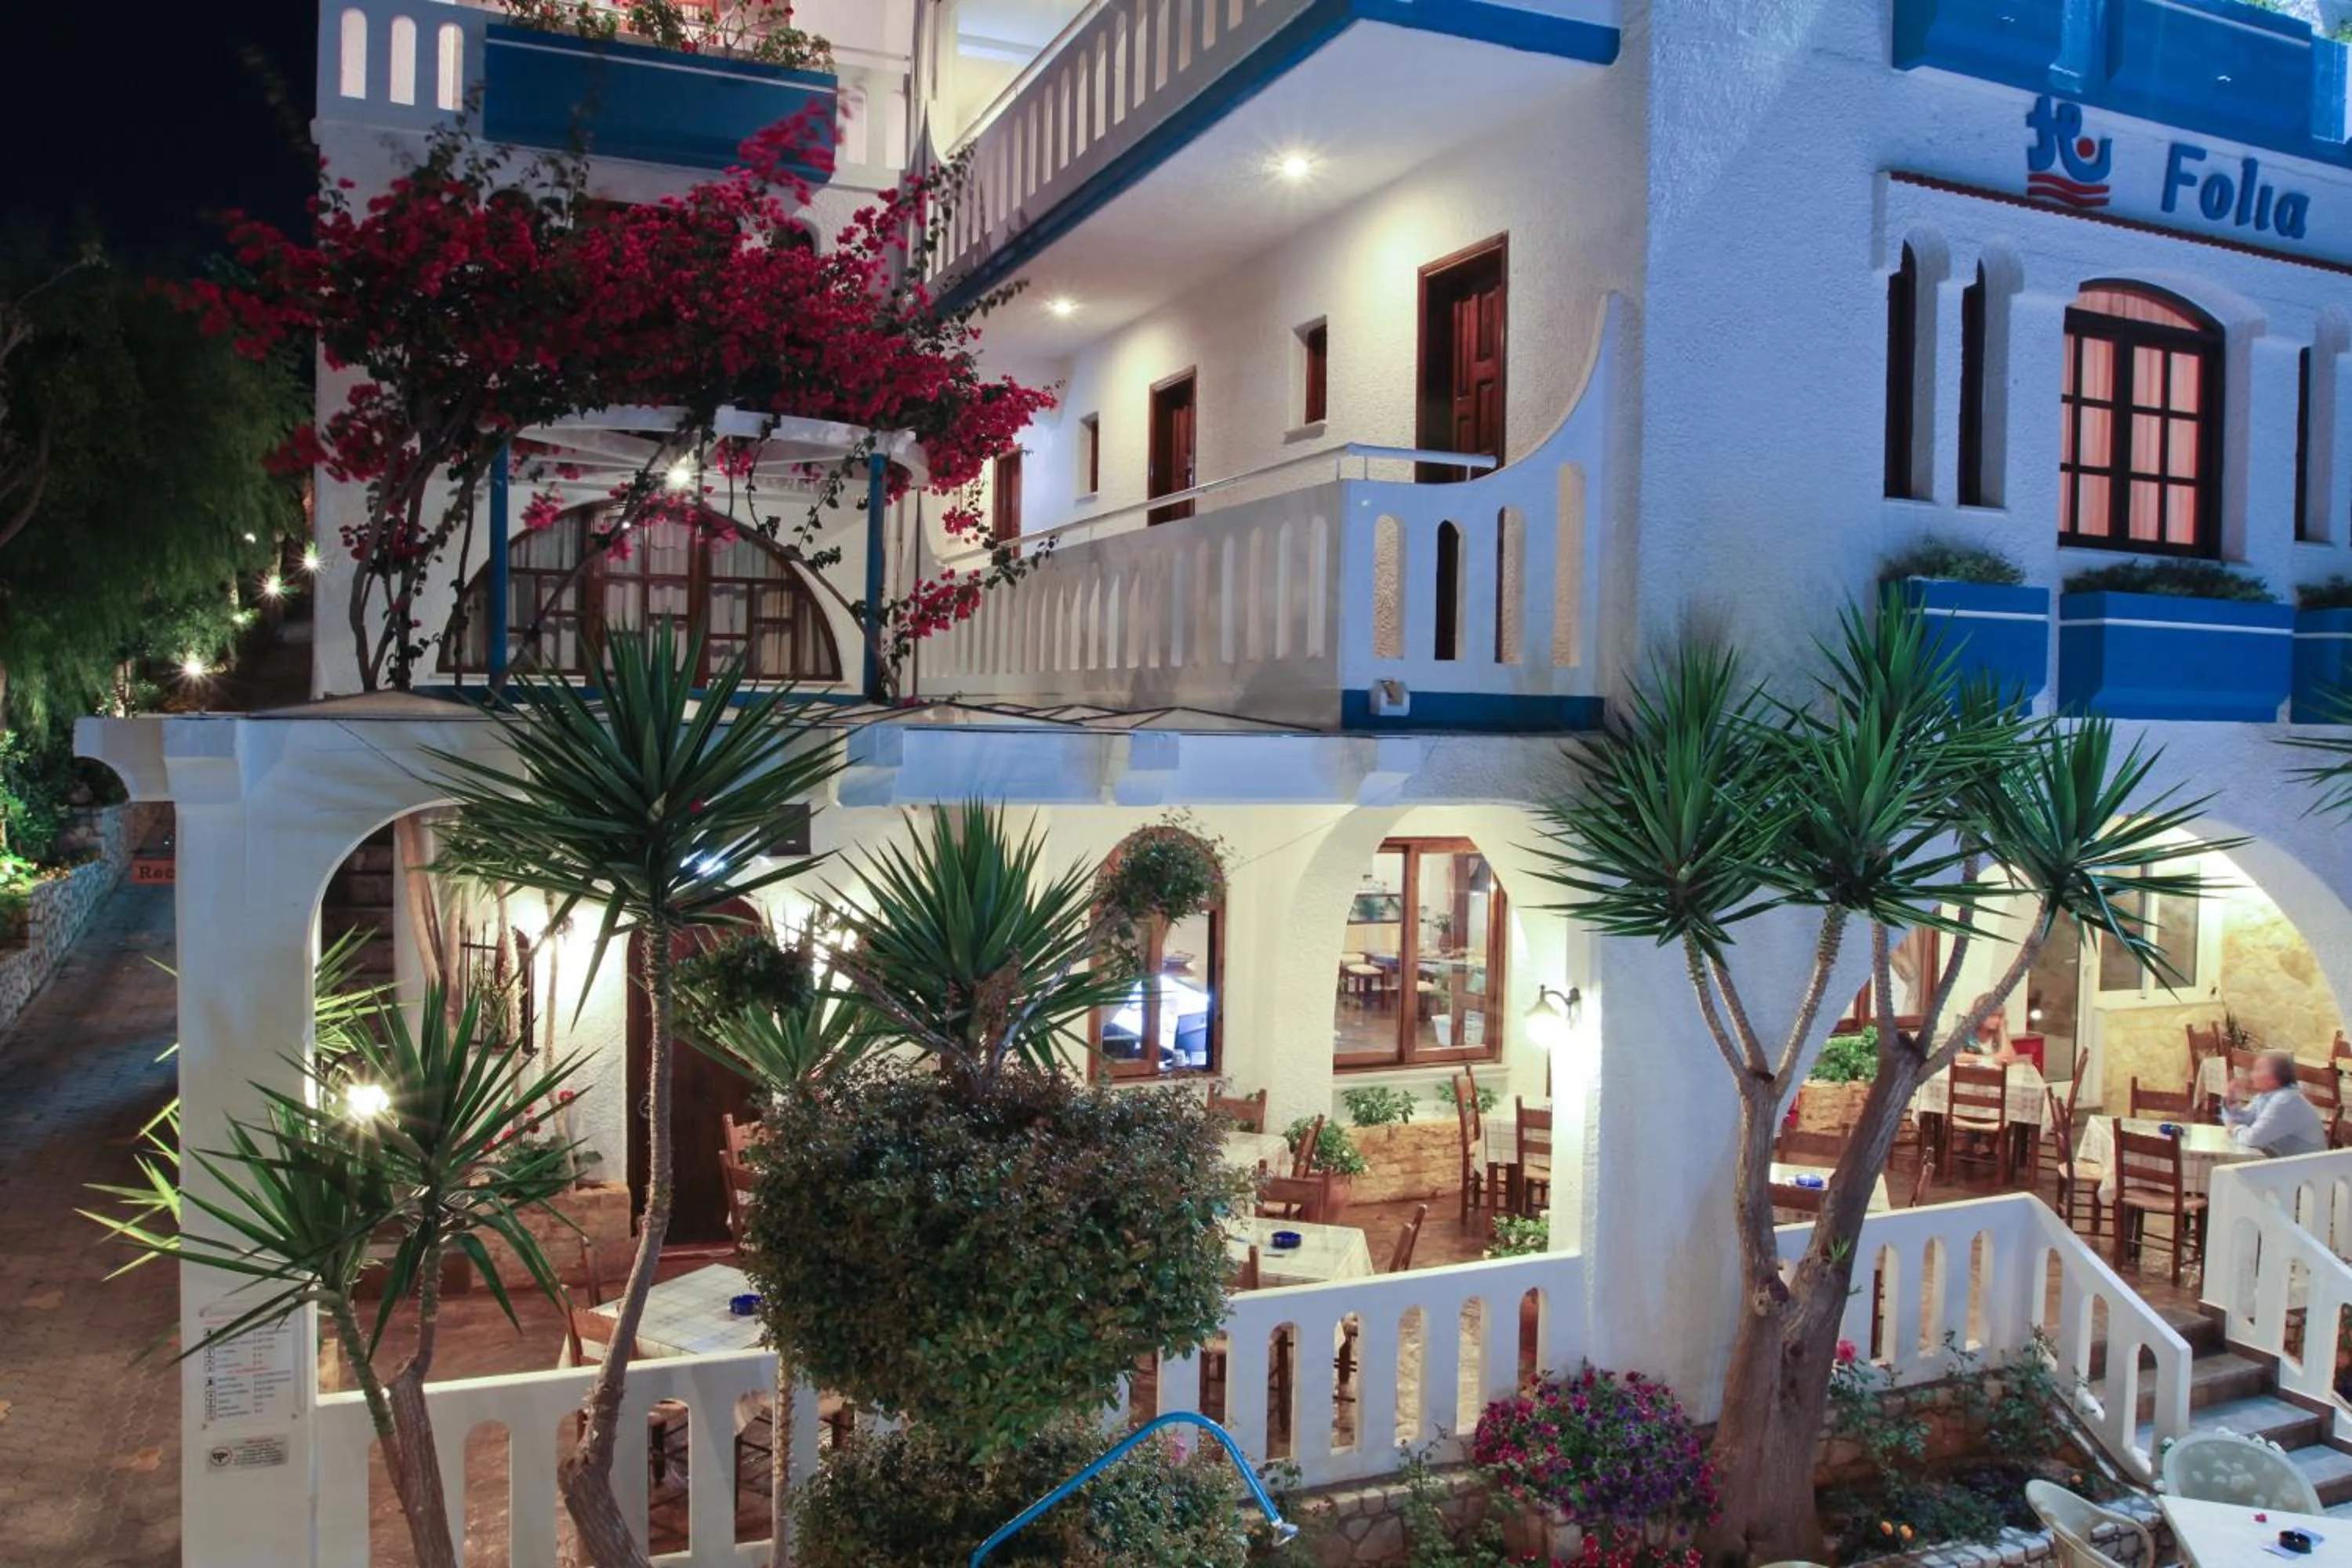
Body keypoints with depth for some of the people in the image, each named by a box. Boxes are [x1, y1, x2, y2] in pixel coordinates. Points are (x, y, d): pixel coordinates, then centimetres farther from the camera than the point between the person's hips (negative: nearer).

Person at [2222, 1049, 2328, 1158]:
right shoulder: (2264, 1096, 5)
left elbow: (2253, 1138, -29)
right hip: (2283, 1160, 8)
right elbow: (2237, 1122, 13)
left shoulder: (2285, 1101, -24)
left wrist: (2236, 1130, -9)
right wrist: (2231, 1099, -3)